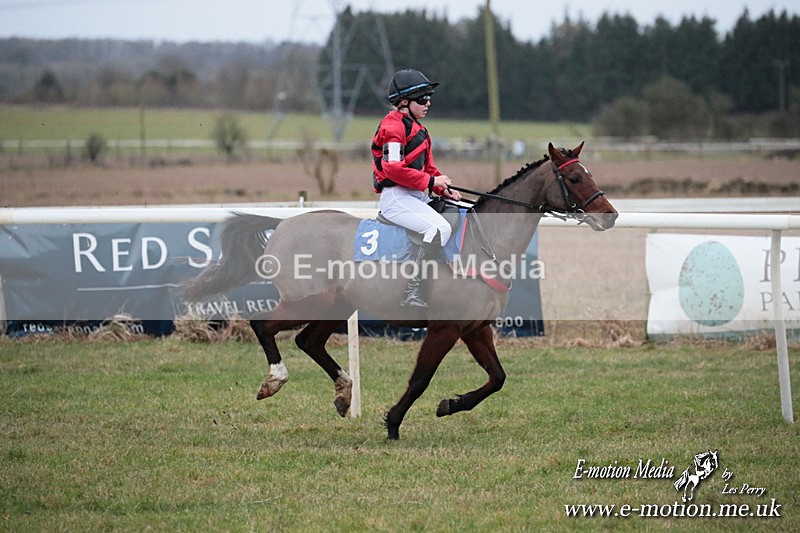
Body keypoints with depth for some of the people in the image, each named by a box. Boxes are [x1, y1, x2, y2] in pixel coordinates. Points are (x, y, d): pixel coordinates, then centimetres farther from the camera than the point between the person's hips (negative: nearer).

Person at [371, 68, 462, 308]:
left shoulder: (417, 129, 22)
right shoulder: (393, 127, -10)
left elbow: (427, 167, 24)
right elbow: (394, 168, -21)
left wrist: (443, 189, 5)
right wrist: (431, 181, -19)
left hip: (417, 197, 10)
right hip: (396, 197, -10)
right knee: (440, 228, -29)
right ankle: (412, 293, -31)